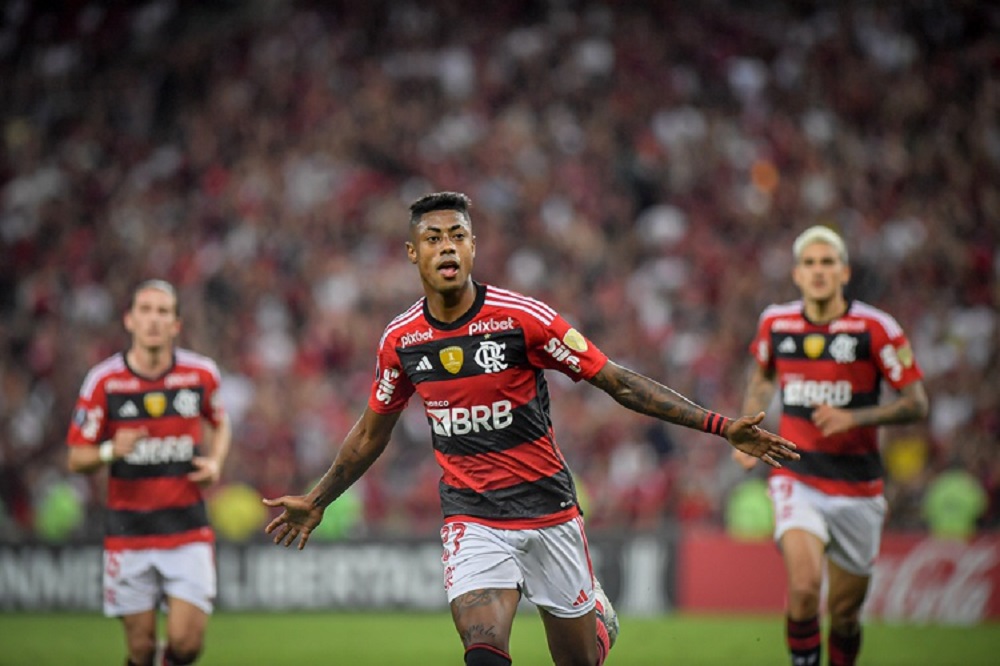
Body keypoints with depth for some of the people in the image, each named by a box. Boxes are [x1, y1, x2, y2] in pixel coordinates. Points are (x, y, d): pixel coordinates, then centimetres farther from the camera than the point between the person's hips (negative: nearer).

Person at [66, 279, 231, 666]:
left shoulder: (201, 374, 0)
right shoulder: (104, 381, -5)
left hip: (187, 530, 1)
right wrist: (110, 451, -22)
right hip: (128, 530, -1)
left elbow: (220, 424, 21)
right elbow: (76, 459, 0)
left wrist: (215, 462, 0)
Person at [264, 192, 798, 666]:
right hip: (471, 519, 1)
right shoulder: (400, 340, -2)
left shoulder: (523, 318, -13)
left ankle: (598, 618, 46)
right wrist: (316, 501, 24)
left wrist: (720, 426, -14)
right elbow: (372, 432, 16)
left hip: (548, 511, -1)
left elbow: (619, 383, -8)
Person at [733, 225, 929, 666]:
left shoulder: (875, 328, -8)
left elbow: (916, 405, -7)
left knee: (844, 614, 7)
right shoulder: (775, 323, 2)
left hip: (857, 488, 0)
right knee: (804, 587, -25)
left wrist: (853, 418, -19)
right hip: (796, 480, 0)